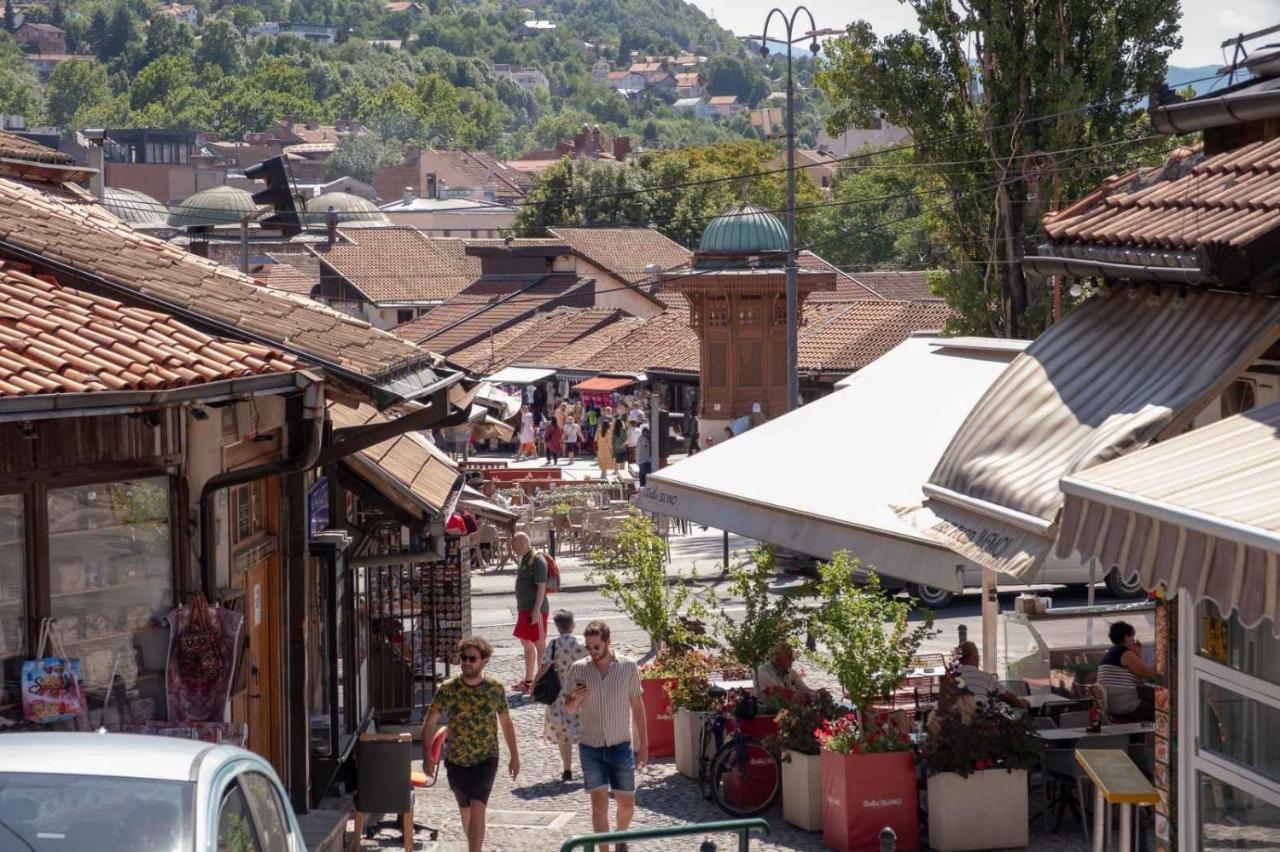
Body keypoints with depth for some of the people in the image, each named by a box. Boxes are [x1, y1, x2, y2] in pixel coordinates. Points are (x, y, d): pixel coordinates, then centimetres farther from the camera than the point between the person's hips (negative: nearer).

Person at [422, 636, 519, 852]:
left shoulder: (495, 689, -7)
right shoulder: (447, 689, -8)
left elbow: (506, 722, 7)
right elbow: (429, 723, -5)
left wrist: (514, 755, 10)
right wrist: (427, 757, -14)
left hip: (485, 759, -2)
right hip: (456, 761, 2)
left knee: (477, 809, -17)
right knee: (465, 810, 16)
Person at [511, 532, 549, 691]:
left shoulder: (537, 561, -16)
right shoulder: (523, 559, 13)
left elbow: (541, 587, -20)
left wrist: (536, 610, -24)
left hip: (535, 610, -10)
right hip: (524, 609, 10)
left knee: (540, 645, -5)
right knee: (526, 643, 16)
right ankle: (528, 681, 25)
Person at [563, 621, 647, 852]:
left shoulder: (629, 667, -3)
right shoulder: (578, 669, -2)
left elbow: (637, 707, 4)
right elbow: (569, 709, 5)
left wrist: (643, 744, 3)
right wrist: (576, 699, -19)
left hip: (621, 746, 0)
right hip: (590, 746, 0)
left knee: (627, 803, 8)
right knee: (599, 803, -5)